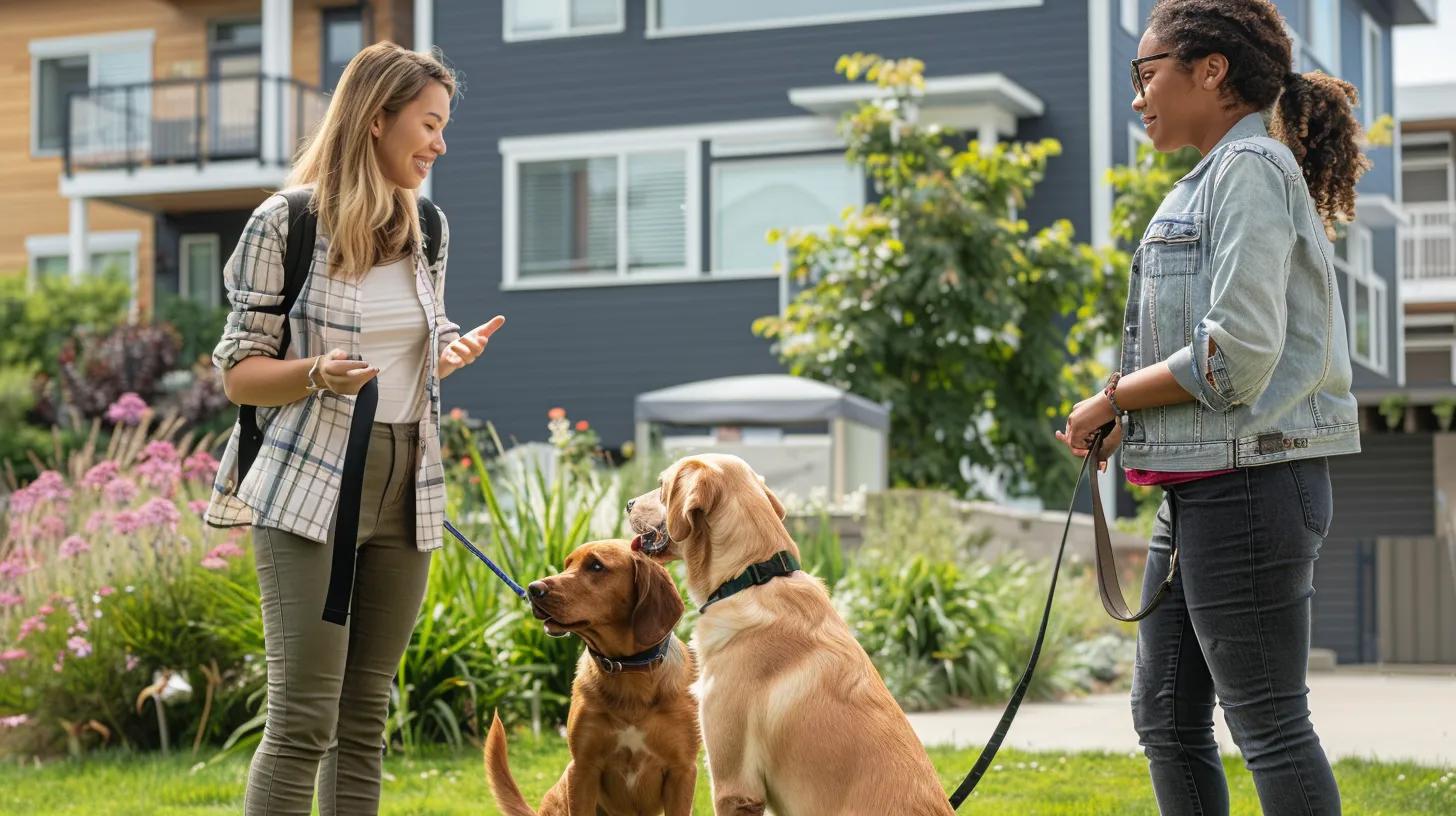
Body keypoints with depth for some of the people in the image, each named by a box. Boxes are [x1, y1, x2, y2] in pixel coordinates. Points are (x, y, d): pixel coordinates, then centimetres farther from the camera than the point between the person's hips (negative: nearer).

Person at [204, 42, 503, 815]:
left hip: (407, 490, 6)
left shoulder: (427, 229, 10)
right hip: (310, 490, -6)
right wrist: (317, 373, -22)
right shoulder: (285, 222, -7)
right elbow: (239, 372, -4)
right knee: (302, 721, -9)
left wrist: (453, 353, -1)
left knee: (364, 719, 8)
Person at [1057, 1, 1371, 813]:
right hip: (1202, 484, 10)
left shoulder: (1251, 168, -12)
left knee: (1268, 723, -4)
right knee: (1167, 717, 13)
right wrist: (1120, 420, 8)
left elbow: (1238, 353, -21)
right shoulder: (1217, 179, 19)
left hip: (1247, 483, -10)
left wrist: (1112, 398, -9)